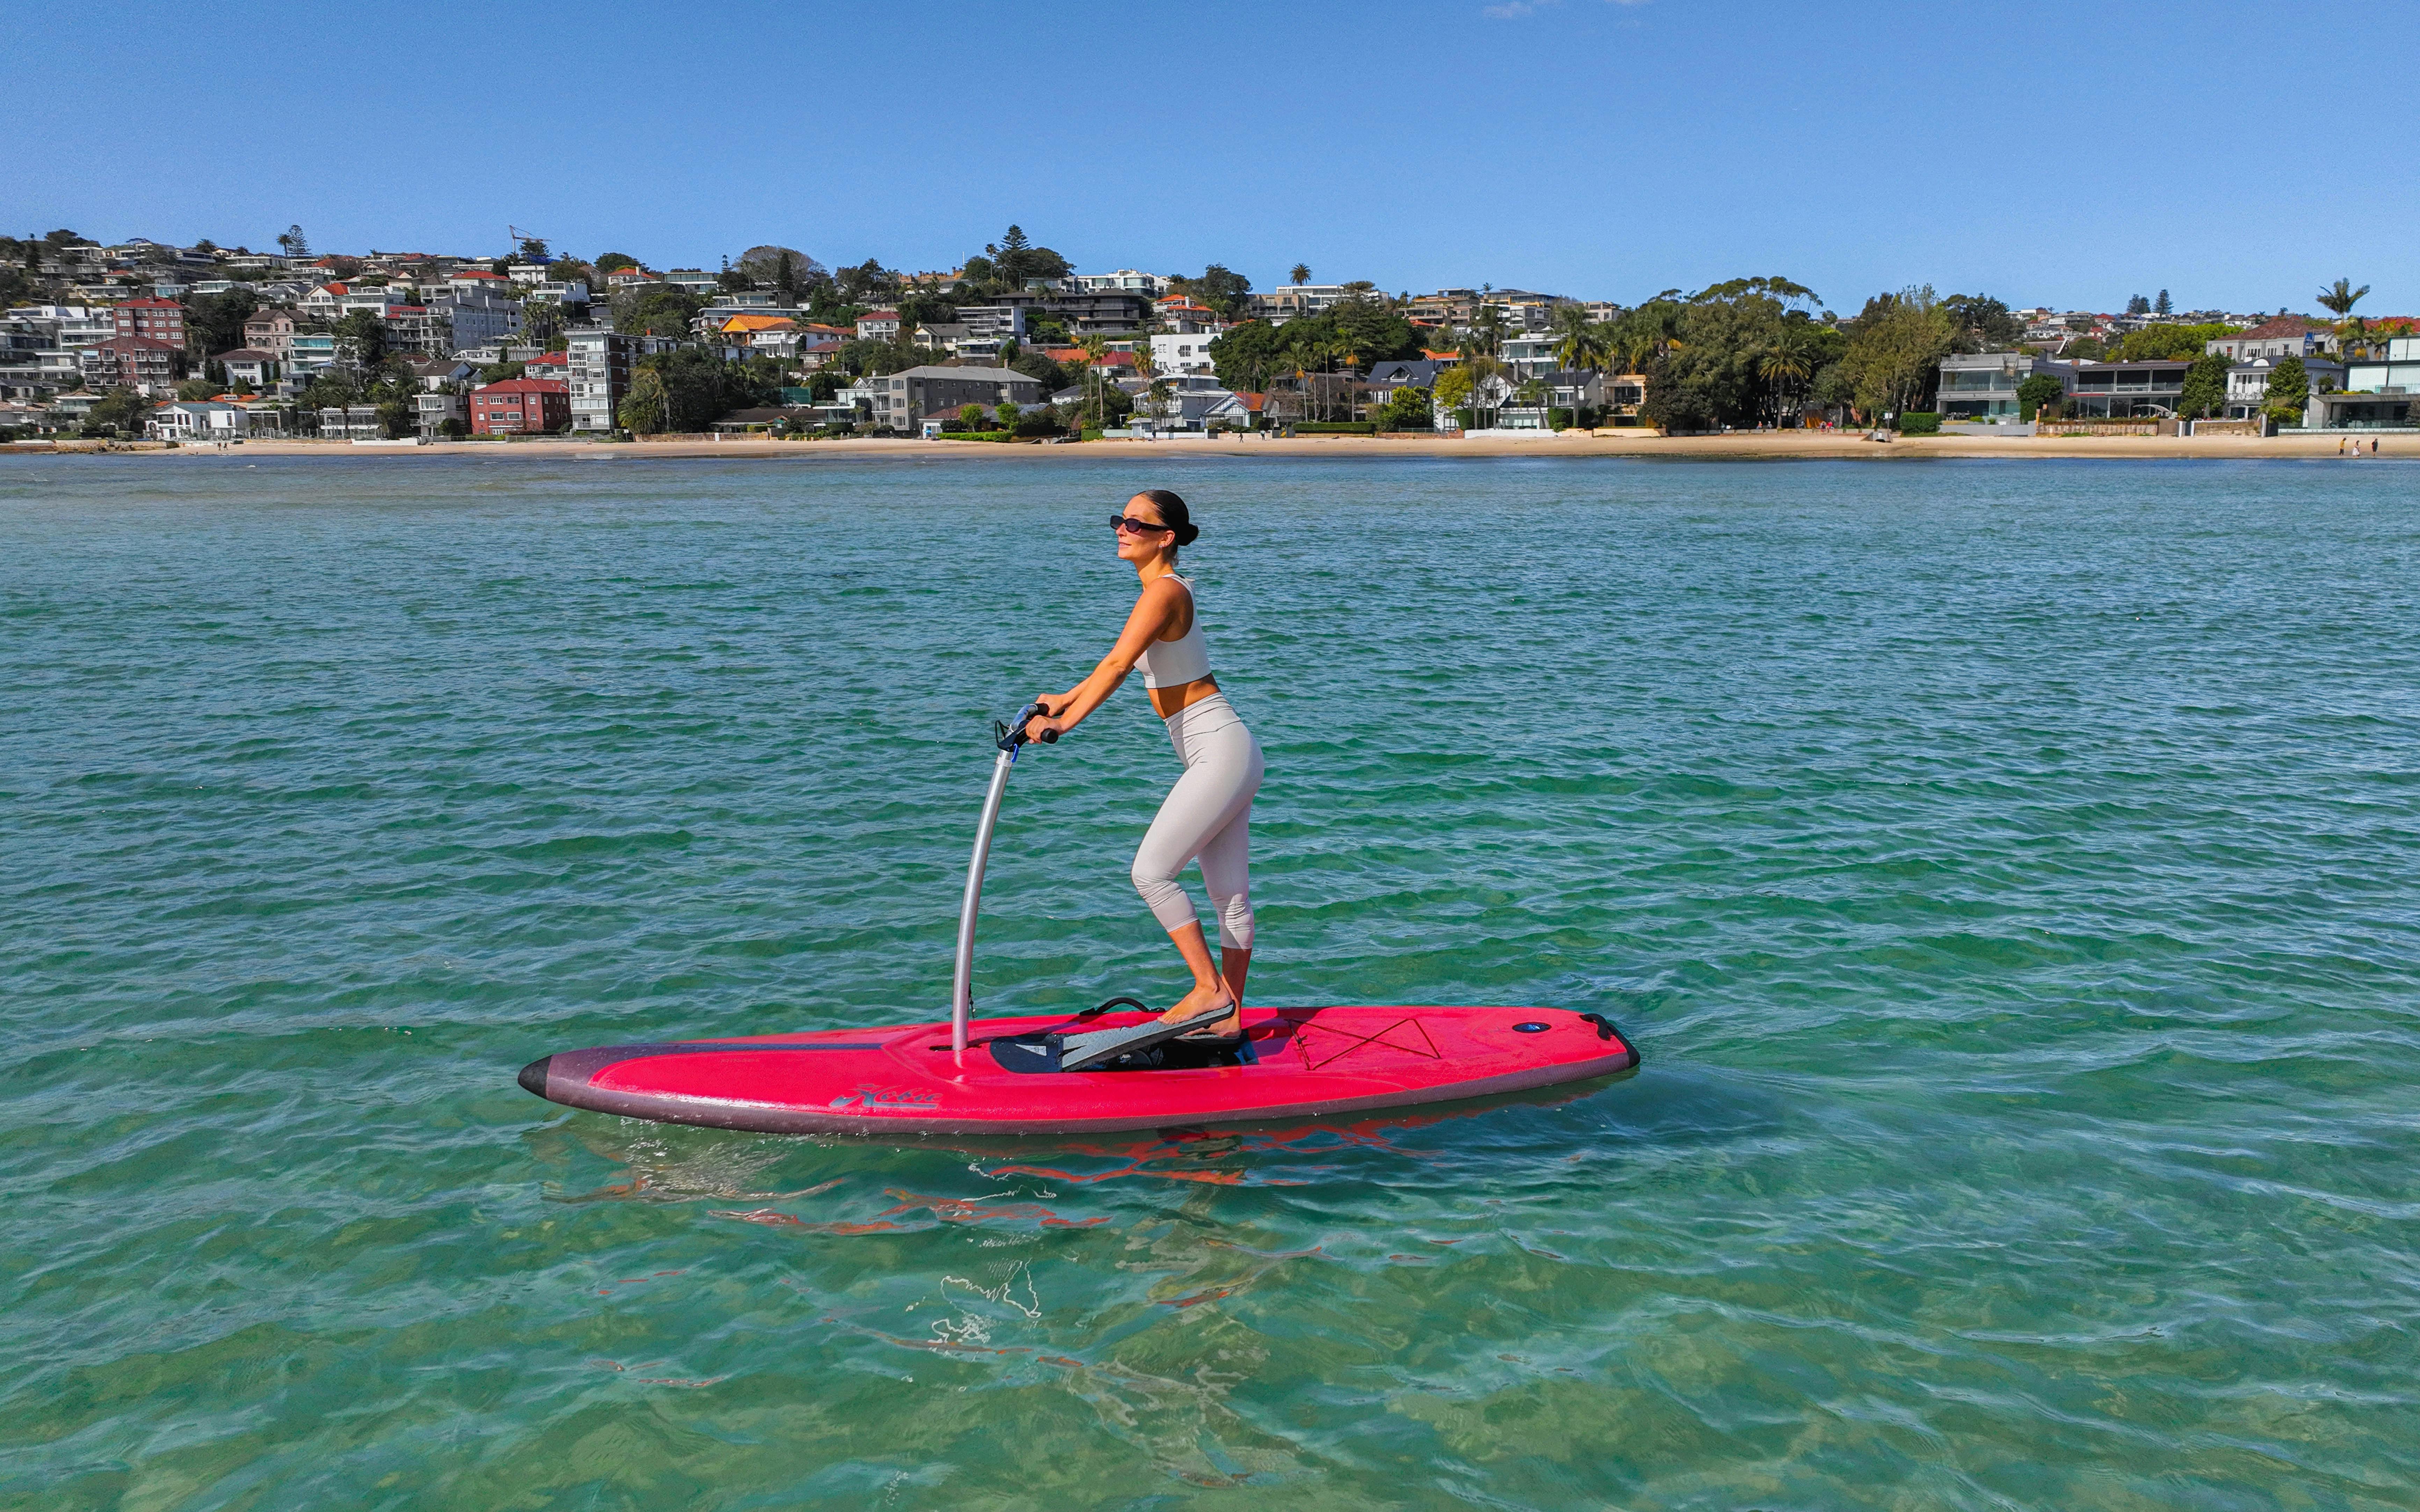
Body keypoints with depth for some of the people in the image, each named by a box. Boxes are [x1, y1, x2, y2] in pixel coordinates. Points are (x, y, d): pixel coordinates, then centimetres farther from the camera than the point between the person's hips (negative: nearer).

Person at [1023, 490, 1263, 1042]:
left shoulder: (1166, 591, -14)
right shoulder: (1162, 591, 16)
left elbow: (1118, 667, -23)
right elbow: (1120, 661, 27)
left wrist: (1064, 722, -23)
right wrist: (1065, 699, 31)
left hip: (1220, 750, -10)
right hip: (1222, 754, 10)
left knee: (1151, 872, -10)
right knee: (1230, 894, 11)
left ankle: (1210, 991, -3)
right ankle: (1227, 1017, 17)